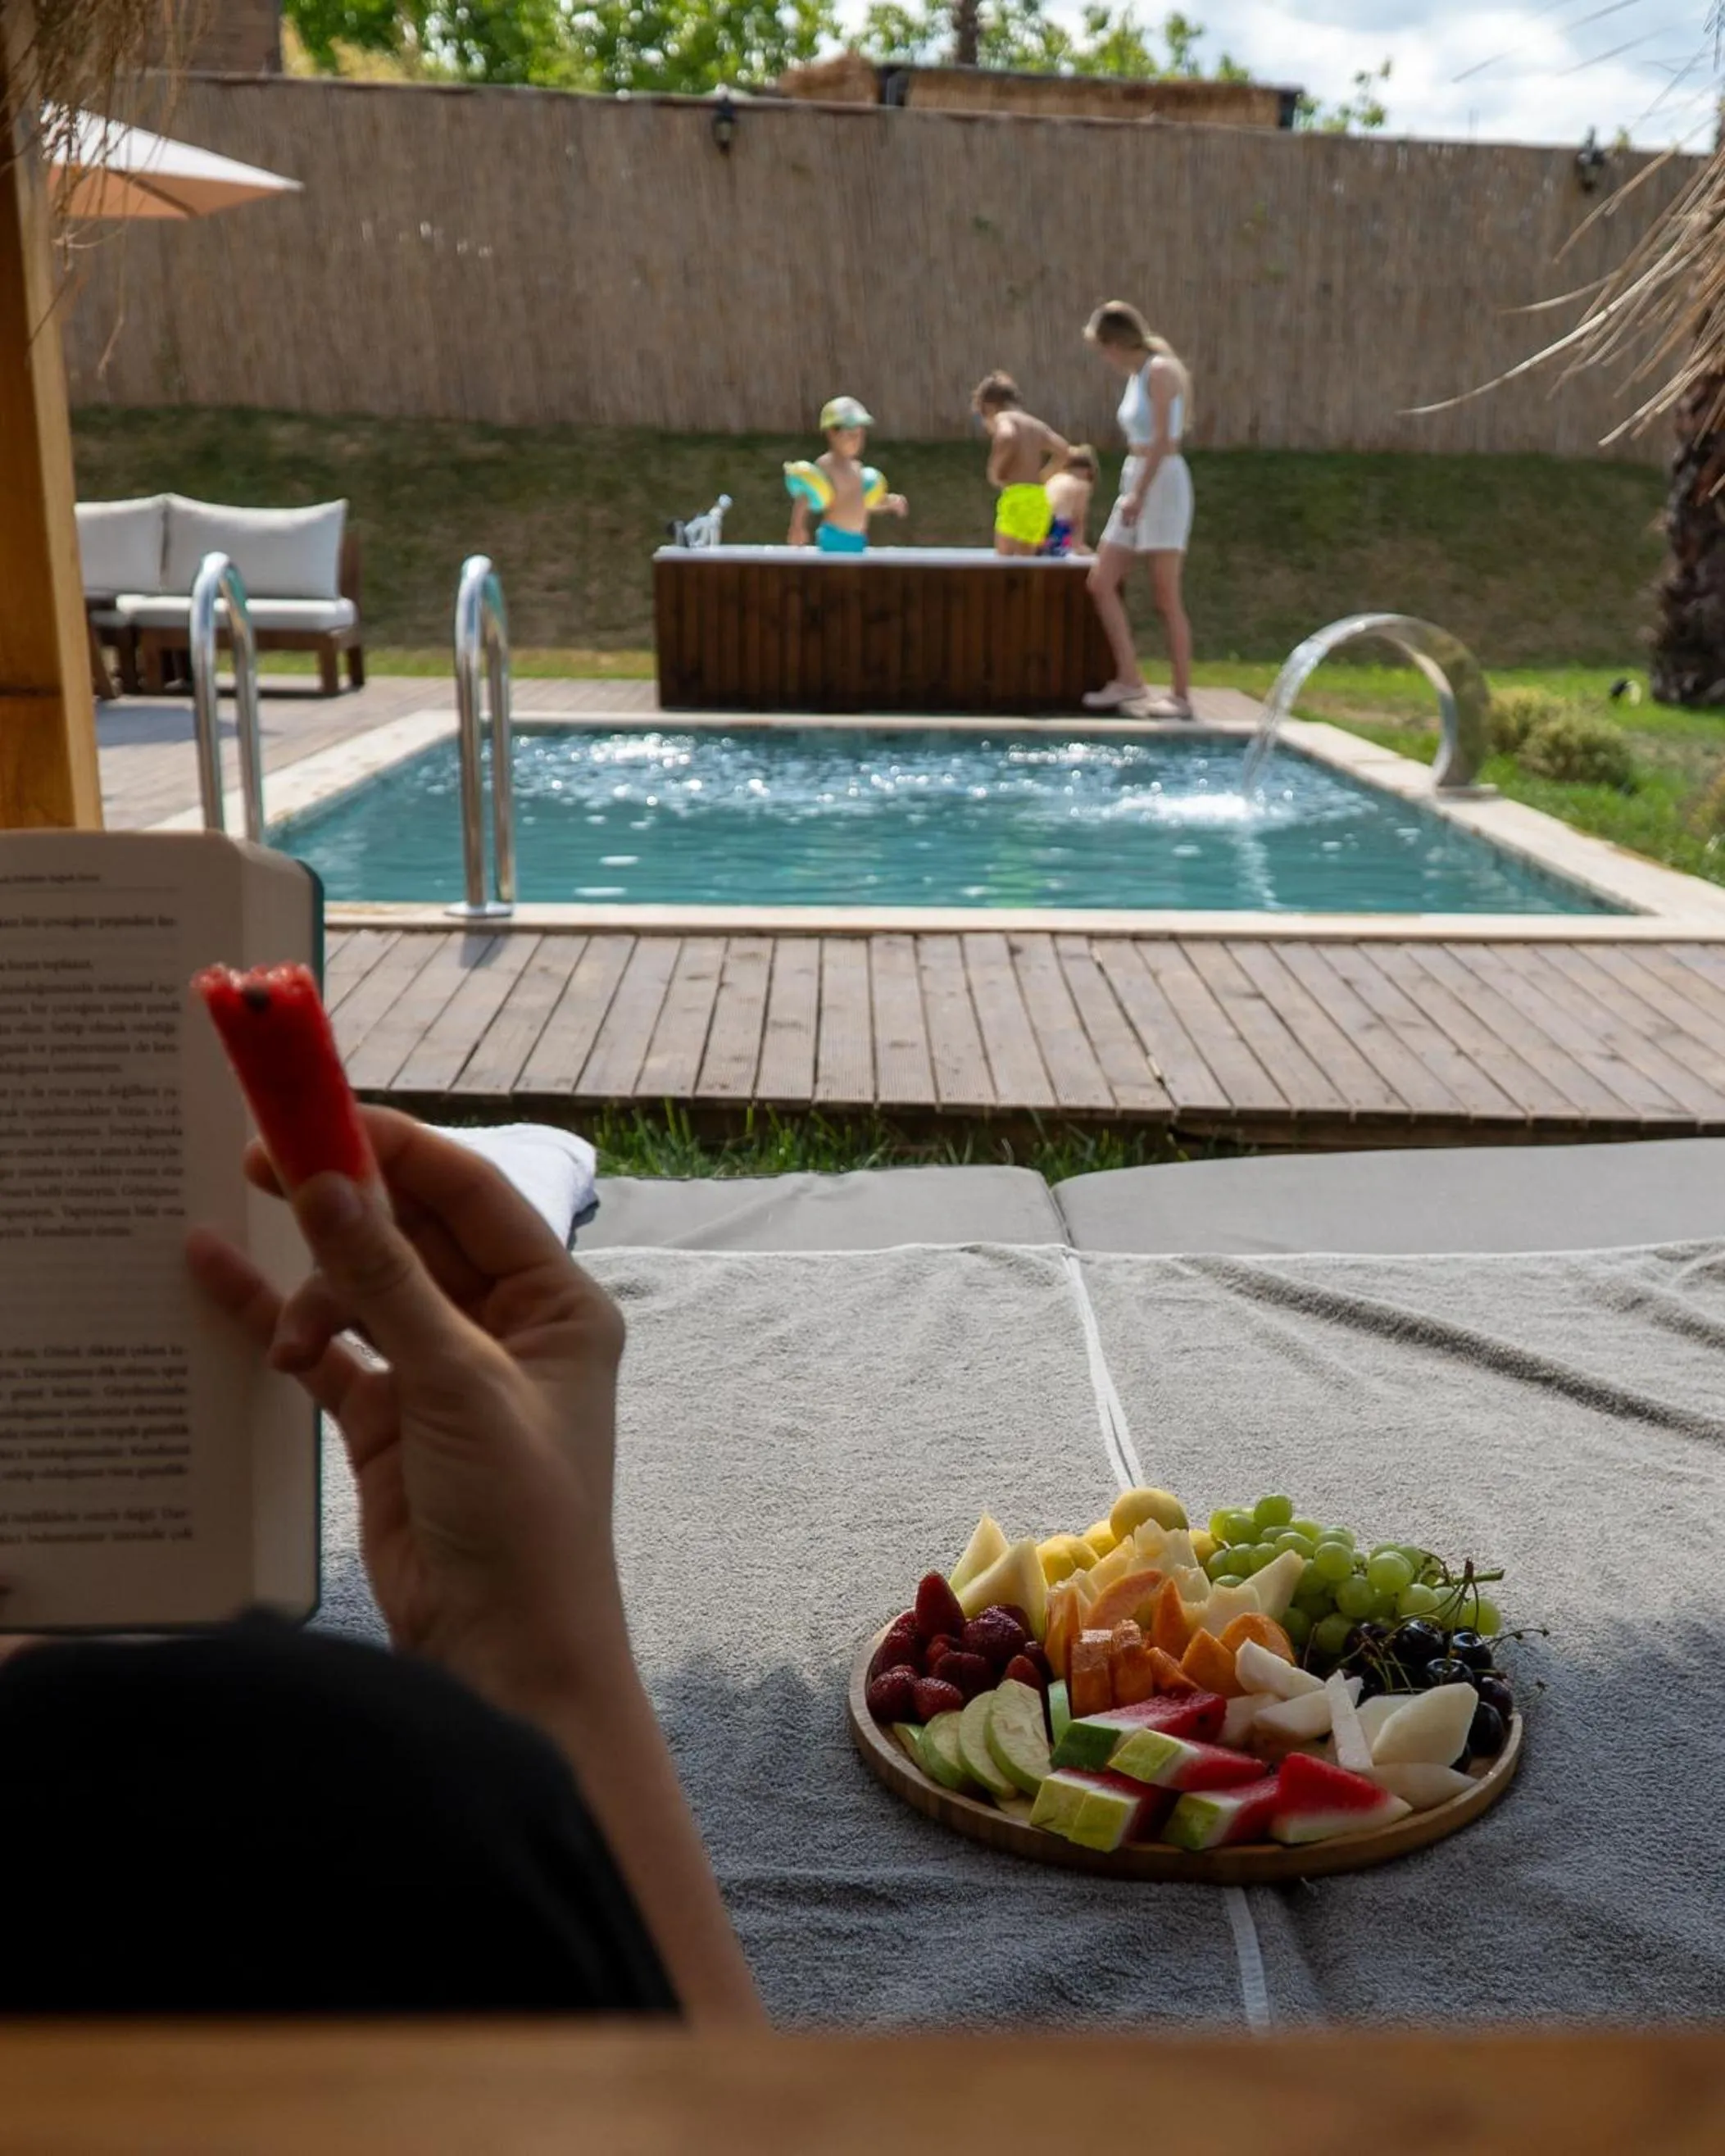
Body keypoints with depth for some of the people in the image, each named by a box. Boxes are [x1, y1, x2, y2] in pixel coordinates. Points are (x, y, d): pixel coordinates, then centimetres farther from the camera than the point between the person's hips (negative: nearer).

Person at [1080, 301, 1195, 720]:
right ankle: (1129, 679, 6)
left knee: (1165, 596, -8)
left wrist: (1139, 493, -22)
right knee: (1102, 582, 4)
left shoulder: (1161, 370, -8)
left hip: (1162, 482, -9)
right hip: (1135, 484, 9)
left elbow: (1163, 439, -17)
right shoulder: (1136, 376, 17)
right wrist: (1132, 492, 10)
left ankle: (1181, 695, -3)